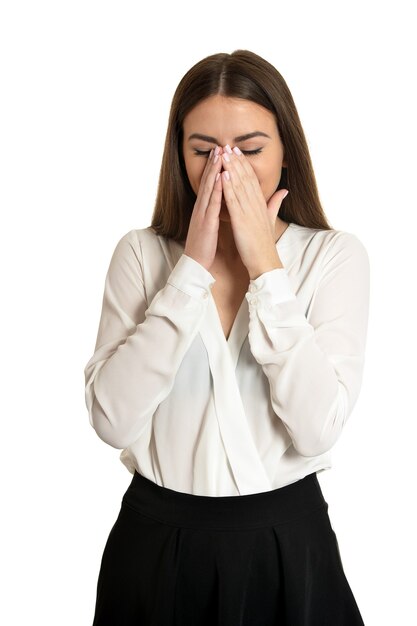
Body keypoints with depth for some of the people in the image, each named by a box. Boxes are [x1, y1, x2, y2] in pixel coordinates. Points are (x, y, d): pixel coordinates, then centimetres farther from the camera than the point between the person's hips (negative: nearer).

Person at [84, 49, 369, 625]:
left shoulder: (335, 255, -6)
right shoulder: (141, 252, -4)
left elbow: (318, 427, -17)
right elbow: (112, 419, -16)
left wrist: (266, 267, -19)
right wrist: (192, 268, -18)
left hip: (285, 540, 0)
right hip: (157, 535, 1)